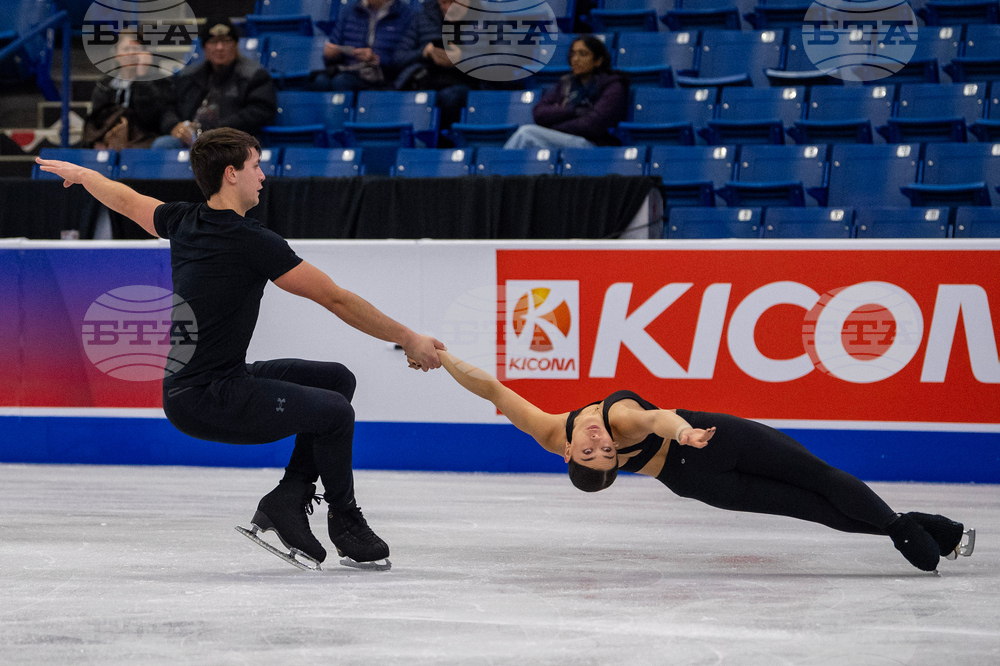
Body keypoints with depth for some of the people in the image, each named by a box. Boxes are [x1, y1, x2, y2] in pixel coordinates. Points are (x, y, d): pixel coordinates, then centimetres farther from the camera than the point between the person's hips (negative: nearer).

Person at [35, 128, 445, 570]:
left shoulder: (183, 223, 7)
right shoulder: (252, 241, -17)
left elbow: (125, 200, 28)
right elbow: (336, 300, -14)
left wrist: (80, 174, 50)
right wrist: (408, 339, -7)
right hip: (205, 404, -10)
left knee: (337, 379, 11)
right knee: (335, 412, -15)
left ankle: (287, 498, 10)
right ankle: (344, 520, 9)